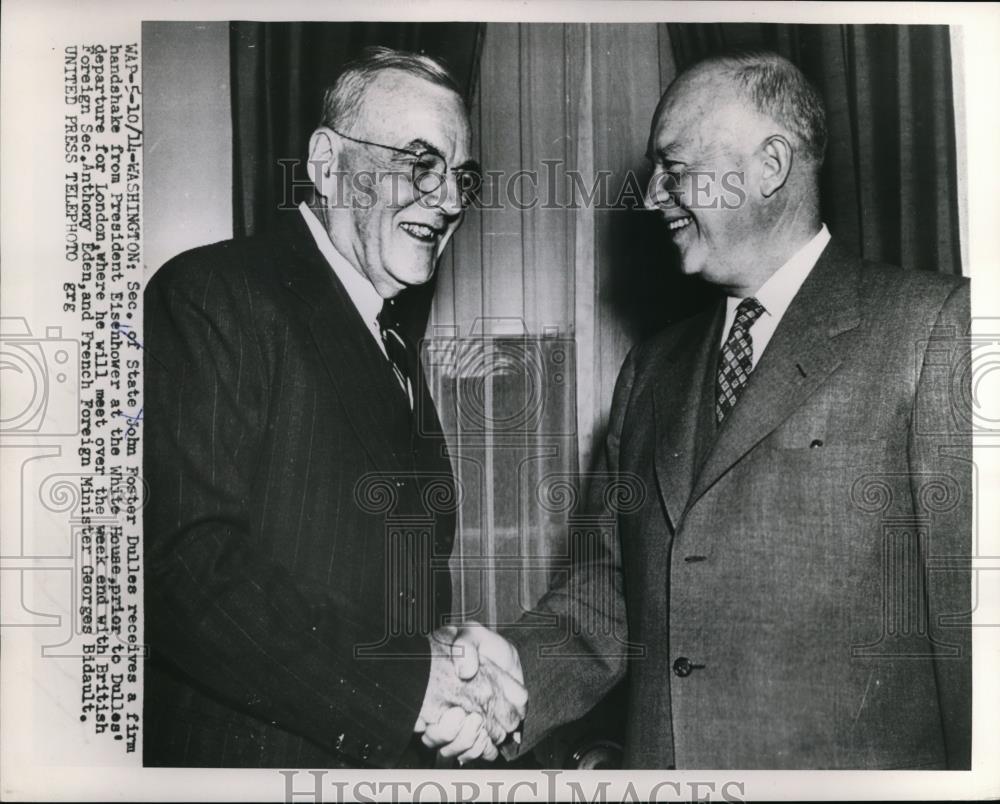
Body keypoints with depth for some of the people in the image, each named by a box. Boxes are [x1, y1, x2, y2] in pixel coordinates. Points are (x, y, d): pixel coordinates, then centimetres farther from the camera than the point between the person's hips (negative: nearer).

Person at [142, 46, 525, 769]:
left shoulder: (395, 342, 12)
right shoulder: (213, 294, -15)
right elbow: (183, 565, -24)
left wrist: (450, 656, -6)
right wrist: (402, 682, -22)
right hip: (251, 753, -7)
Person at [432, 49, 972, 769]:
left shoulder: (936, 325, -9)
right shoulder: (651, 369, 11)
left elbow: (966, 602, -14)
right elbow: (615, 585, 9)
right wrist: (521, 664, -7)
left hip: (853, 767, -5)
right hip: (652, 757, 6)